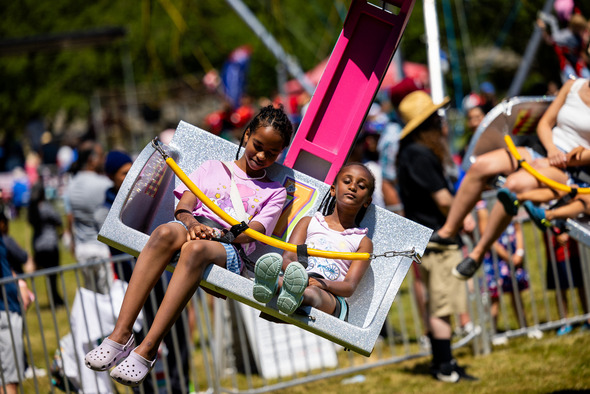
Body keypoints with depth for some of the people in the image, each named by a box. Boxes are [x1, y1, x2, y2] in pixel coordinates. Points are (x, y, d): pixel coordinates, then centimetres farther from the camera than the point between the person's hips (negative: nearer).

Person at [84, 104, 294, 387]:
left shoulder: (274, 192, 23)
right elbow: (183, 205, 13)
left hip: (229, 250, -2)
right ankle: (120, 334, -47)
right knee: (166, 232, -37)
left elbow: (253, 232, 4)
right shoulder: (212, 168, 28)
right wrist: (190, 221, -11)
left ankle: (147, 350, -49)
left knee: (195, 249, -39)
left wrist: (215, 234, -14)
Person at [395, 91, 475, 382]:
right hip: (435, 238, -11)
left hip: (423, 236, 11)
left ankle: (441, 363, 23)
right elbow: (442, 199, -20)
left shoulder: (409, 152, 12)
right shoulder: (419, 155, -19)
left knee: (435, 306, 16)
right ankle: (446, 367, -3)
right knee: (442, 306, -6)